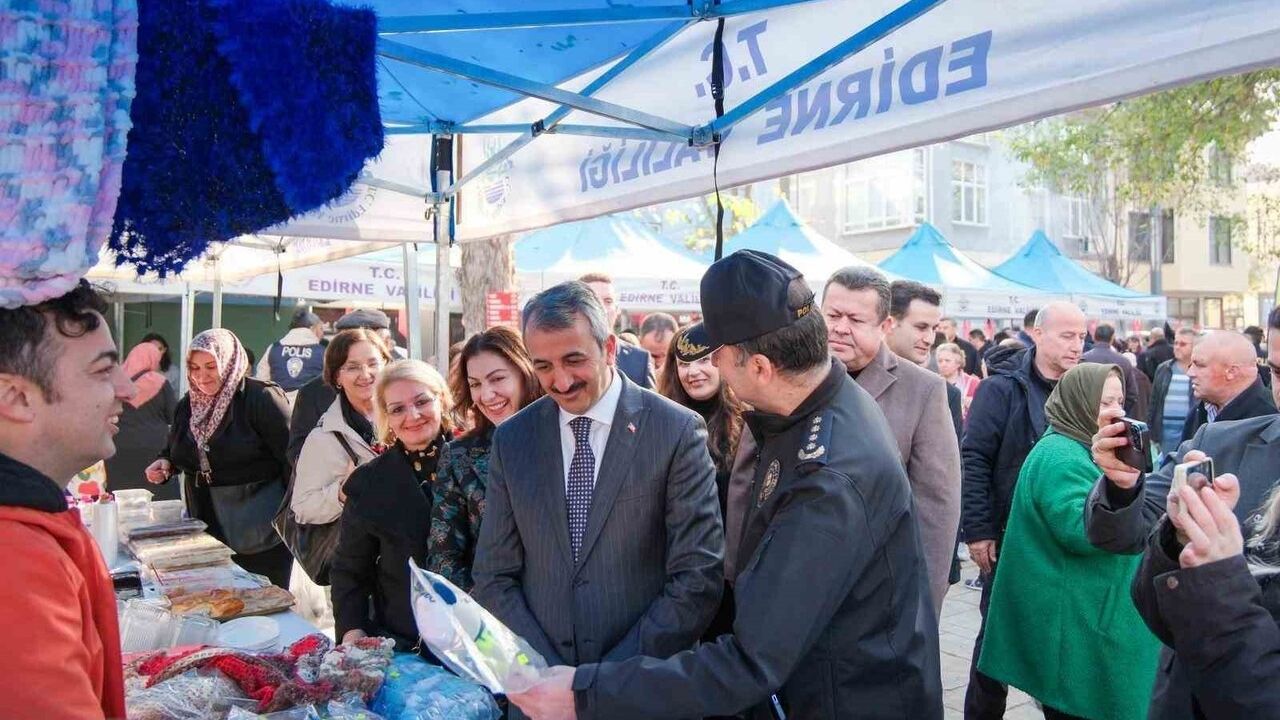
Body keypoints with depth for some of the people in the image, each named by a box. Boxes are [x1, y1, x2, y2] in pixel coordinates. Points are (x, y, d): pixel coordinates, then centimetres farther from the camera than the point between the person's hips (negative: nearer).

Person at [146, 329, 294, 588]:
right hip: (208, 531, 6)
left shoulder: (261, 399, -13)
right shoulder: (187, 405, 9)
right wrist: (165, 464, 0)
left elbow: (291, 458, -15)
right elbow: (175, 451, 24)